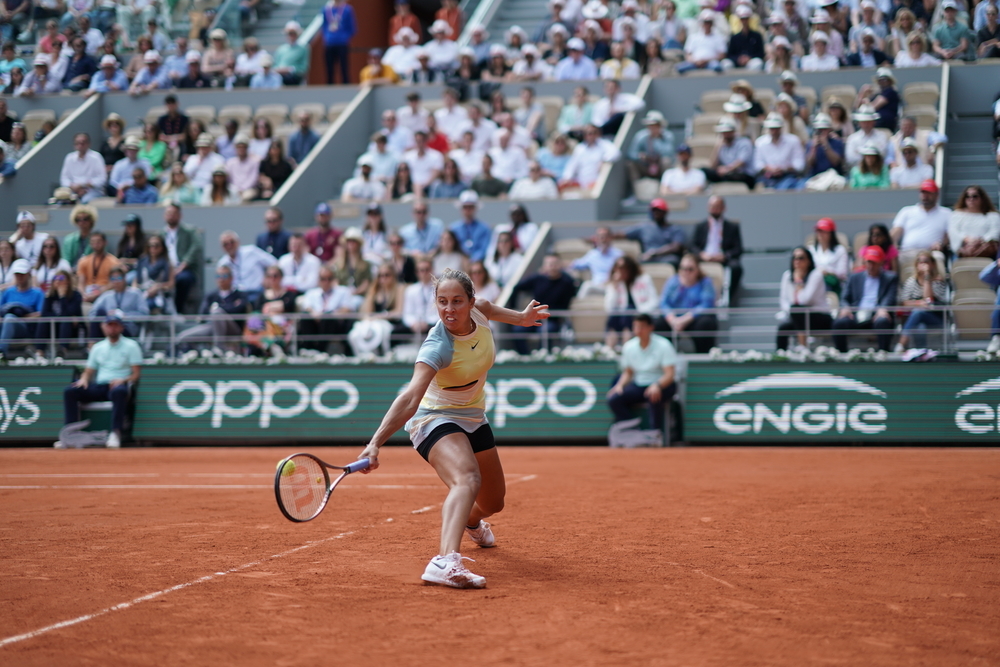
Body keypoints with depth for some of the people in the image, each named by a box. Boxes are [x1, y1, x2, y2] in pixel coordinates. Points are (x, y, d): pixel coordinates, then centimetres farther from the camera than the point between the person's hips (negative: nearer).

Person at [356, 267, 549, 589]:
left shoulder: (477, 314, -13)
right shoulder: (438, 348, -32)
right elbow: (410, 399, -45)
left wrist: (521, 317, 13)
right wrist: (375, 443, -56)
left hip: (473, 419, 8)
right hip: (435, 418, -7)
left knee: (493, 503, 22)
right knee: (467, 478, -39)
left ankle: (472, 522, 60)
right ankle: (445, 561, -57)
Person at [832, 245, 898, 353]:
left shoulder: (890, 278, 17)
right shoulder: (855, 277, 25)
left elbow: (890, 298, 1)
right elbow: (845, 298, 18)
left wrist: (883, 309, -23)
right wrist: (845, 308, -8)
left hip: (877, 315, -2)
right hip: (856, 315, 2)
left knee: (882, 322, -38)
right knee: (839, 323, -29)